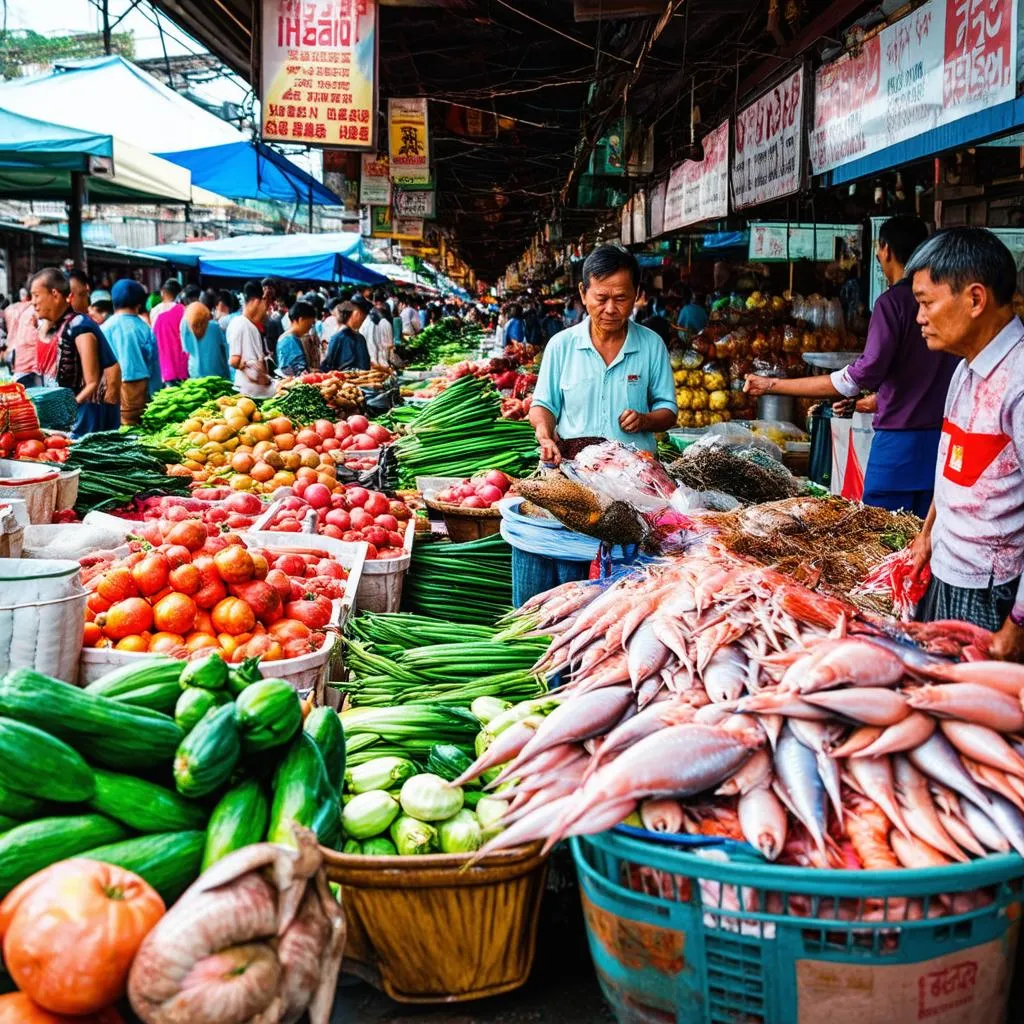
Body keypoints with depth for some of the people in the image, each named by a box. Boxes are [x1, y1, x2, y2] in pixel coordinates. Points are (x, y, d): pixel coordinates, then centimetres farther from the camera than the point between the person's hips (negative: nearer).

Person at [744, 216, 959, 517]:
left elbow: (864, 375, -19)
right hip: (941, 435, 7)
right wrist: (876, 402, 29)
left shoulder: (893, 302, -13)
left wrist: (773, 385, -16)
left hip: (901, 441, -7)